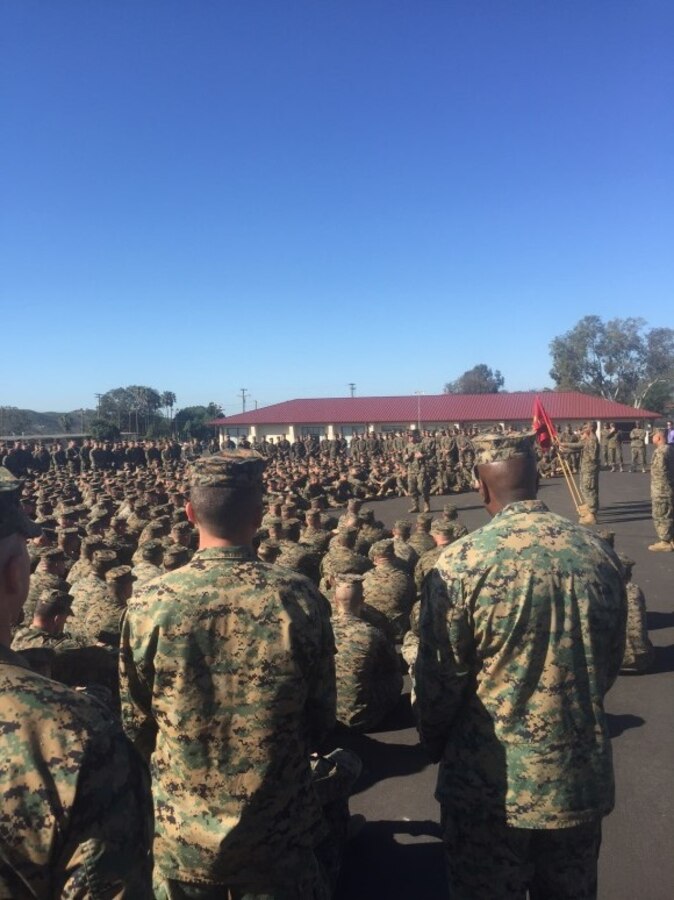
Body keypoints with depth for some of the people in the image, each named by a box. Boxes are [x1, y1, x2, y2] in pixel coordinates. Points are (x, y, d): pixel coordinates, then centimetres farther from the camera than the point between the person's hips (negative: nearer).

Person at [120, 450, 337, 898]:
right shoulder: (300, 599, -18)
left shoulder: (149, 604, -17)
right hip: (278, 829, 0)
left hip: (181, 832, 1)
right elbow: (322, 717, -5)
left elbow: (135, 723, -4)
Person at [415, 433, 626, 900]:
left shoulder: (461, 563, -21)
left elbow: (438, 678, -13)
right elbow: (611, 663, 7)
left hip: (490, 781, -4)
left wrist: (435, 745, 7)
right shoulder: (601, 552, -5)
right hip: (581, 777, 4)